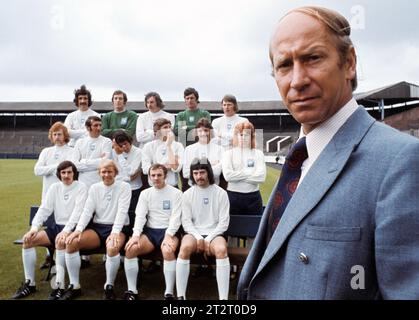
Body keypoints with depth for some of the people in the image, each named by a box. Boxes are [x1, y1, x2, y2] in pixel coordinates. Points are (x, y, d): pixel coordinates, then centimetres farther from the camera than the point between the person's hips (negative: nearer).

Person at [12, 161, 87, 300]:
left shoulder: (81, 187, -6)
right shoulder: (54, 187, 10)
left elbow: (77, 212, -17)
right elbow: (44, 209, 4)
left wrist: (66, 231, -29)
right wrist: (34, 227, -12)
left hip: (73, 228, -6)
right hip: (57, 226, 6)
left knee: (61, 242, -36)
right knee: (28, 239, -13)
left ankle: (59, 285, -28)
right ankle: (29, 283, -3)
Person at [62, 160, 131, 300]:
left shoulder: (124, 187, -2)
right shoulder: (94, 188, 11)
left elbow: (122, 211, -13)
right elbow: (87, 210, 3)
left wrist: (115, 232, -26)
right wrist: (78, 229, -14)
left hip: (117, 228, -4)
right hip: (97, 227, 5)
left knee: (112, 248, -37)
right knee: (71, 242, -19)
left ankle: (109, 287, -13)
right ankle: (74, 286, -4)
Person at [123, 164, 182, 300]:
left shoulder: (176, 193, 2)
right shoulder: (145, 193, 12)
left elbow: (175, 217, -7)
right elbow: (140, 216, 3)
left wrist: (168, 236, -22)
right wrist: (136, 235, -14)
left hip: (169, 231, -3)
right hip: (150, 231, 4)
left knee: (168, 251, -35)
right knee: (130, 248, -23)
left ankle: (169, 293, -25)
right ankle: (132, 290, -12)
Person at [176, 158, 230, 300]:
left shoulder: (221, 193, 1)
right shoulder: (187, 194, 5)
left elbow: (224, 222, -2)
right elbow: (186, 221, 1)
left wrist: (208, 240, -11)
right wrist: (198, 238, -14)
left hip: (214, 234, -1)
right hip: (194, 233, 1)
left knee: (221, 250, -34)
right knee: (185, 248, -32)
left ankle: (223, 298, -29)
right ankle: (180, 296, -25)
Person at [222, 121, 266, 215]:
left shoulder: (258, 153, 5)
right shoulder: (228, 153, 3)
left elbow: (261, 177, -9)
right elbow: (227, 175, -12)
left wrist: (237, 176, -8)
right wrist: (250, 172, -7)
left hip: (253, 197, 1)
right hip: (233, 196, -1)